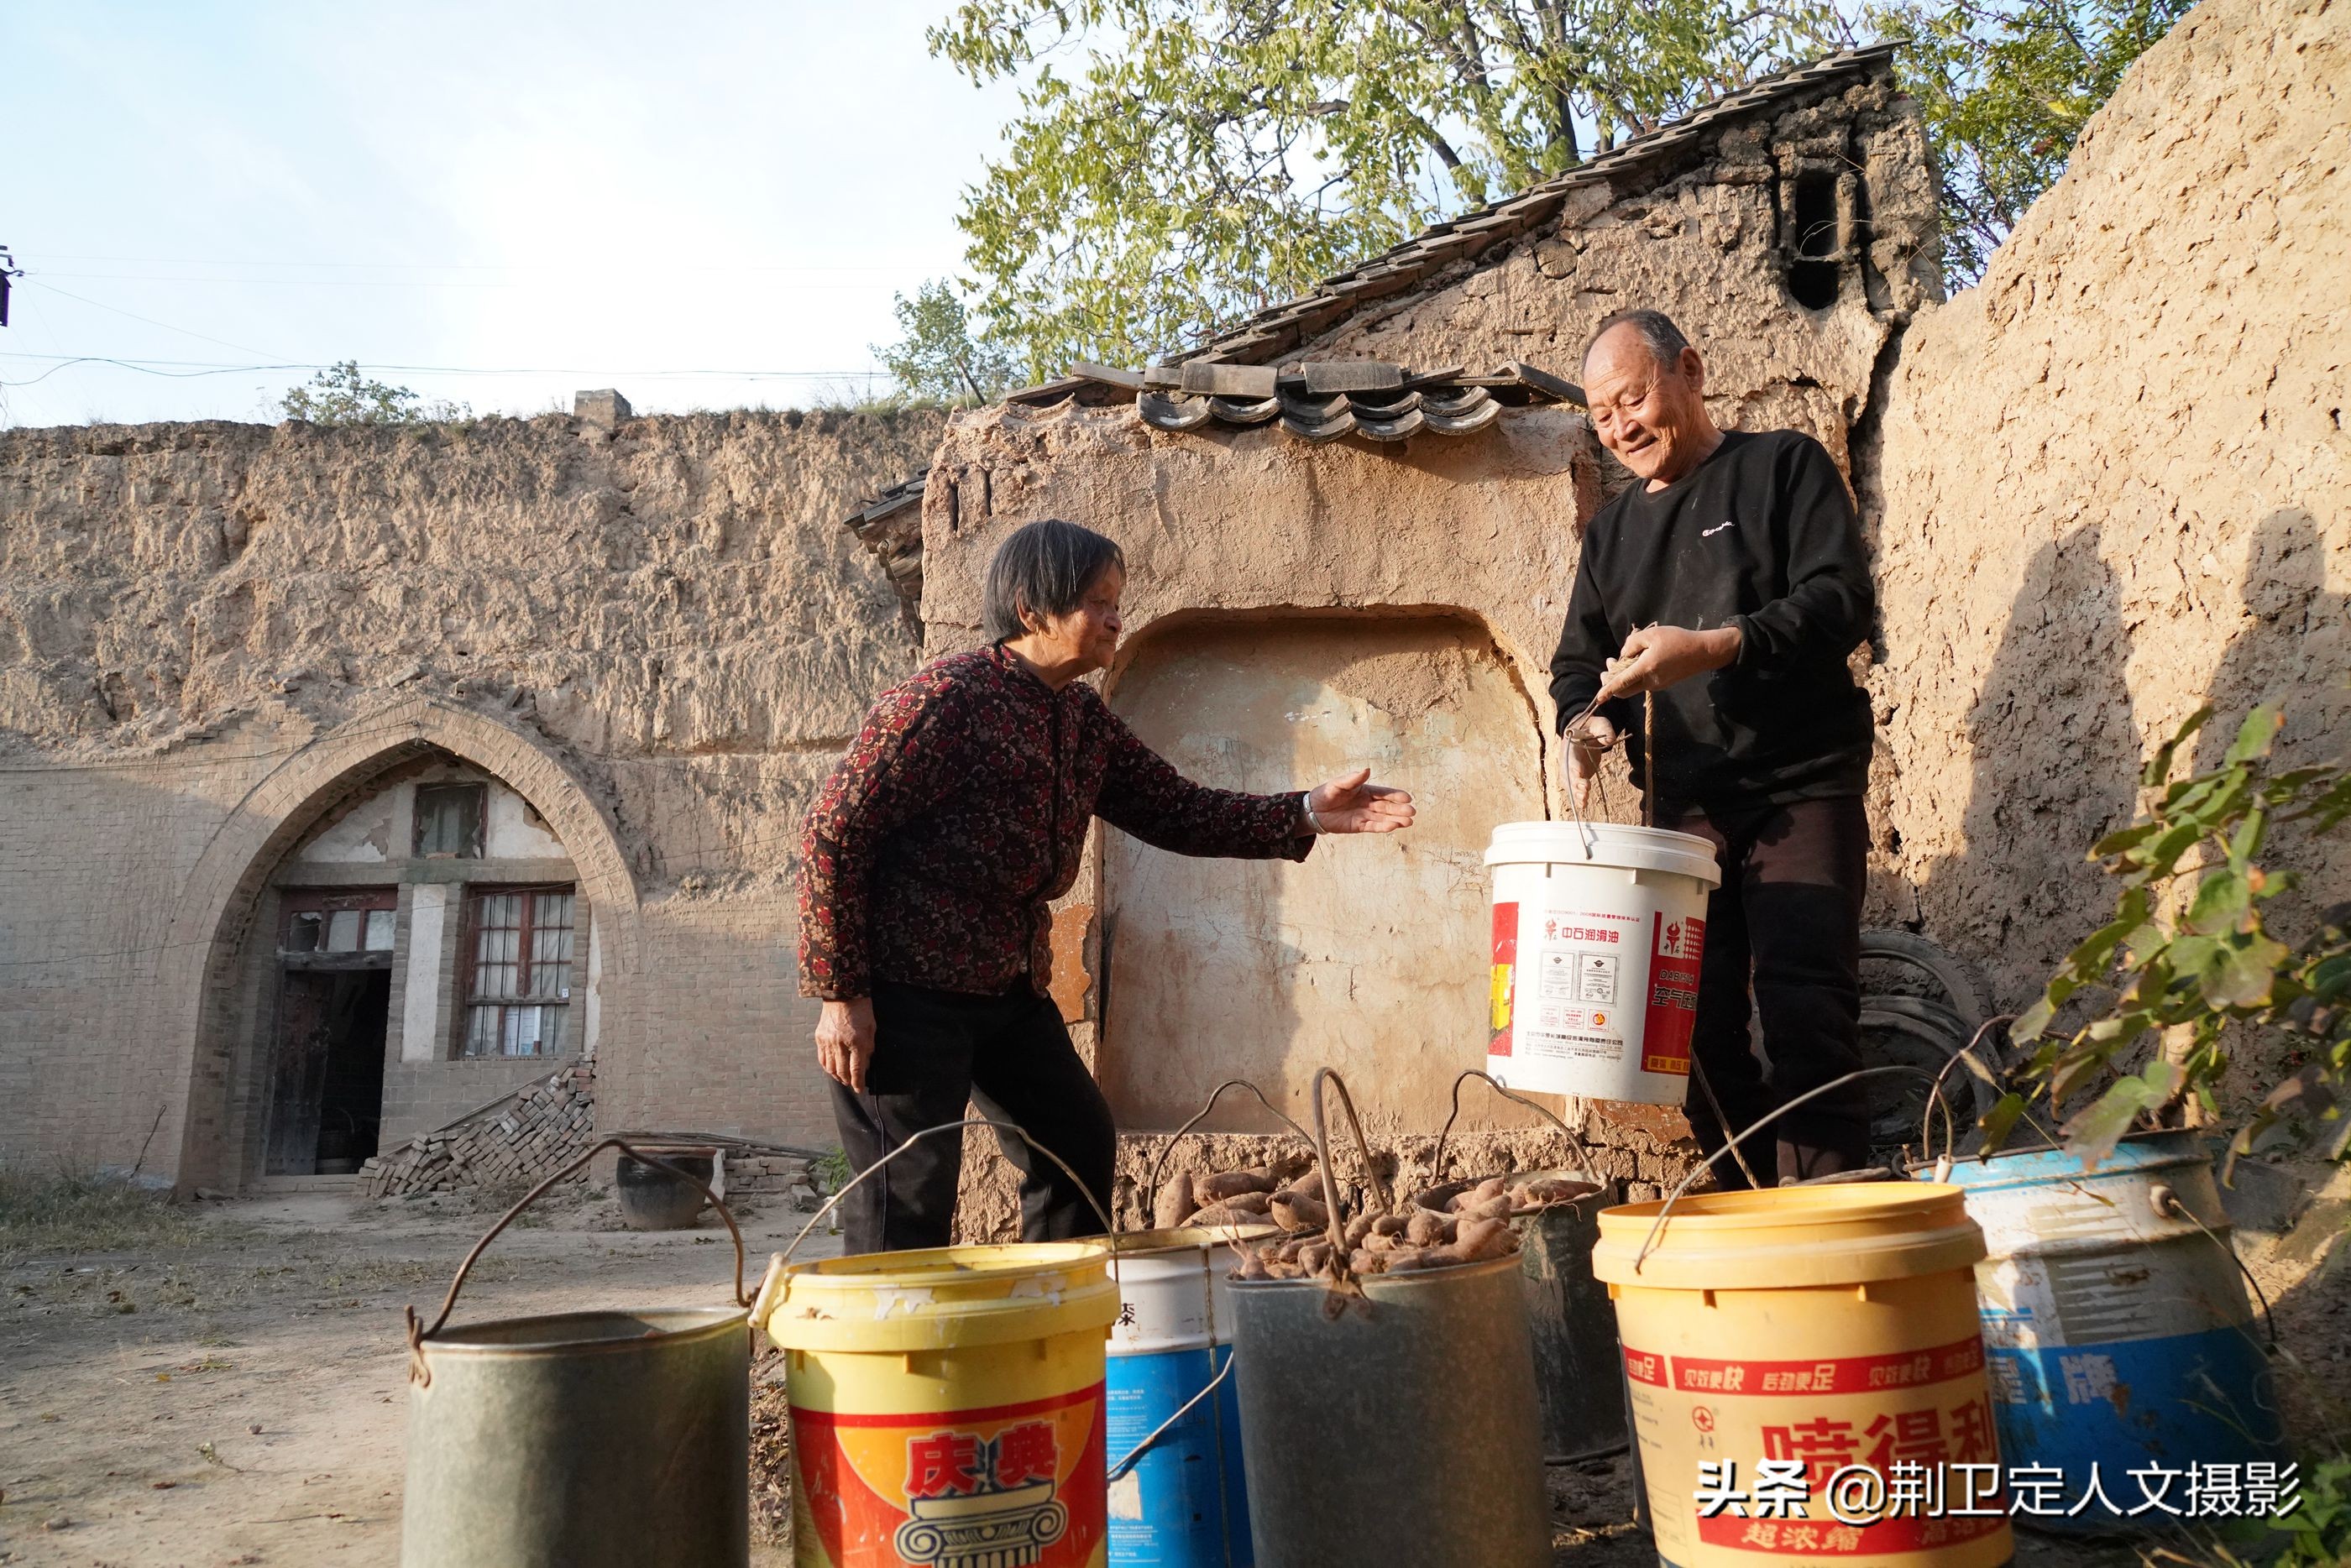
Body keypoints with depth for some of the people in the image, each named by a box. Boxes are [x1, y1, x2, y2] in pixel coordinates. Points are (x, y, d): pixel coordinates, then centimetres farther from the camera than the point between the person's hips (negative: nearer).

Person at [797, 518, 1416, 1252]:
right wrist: (839, 994, -18)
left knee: (1081, 1148, 17)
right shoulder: (941, 701, -19)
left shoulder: (1084, 720, 7)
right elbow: (833, 832, -18)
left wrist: (1307, 814, -5)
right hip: (904, 993, -9)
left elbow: (1176, 810, 8)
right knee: (908, 1203, -4)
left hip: (1011, 991, 9)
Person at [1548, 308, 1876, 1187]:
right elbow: (1576, 662, 18)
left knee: (1806, 1013, -12)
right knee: (1701, 1023, 1)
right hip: (1683, 808, 5)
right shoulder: (1611, 532, 20)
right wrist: (1584, 723, -5)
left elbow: (1843, 598, -7)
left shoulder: (1783, 466, 5)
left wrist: (1716, 647, -22)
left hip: (1801, 789, -4)